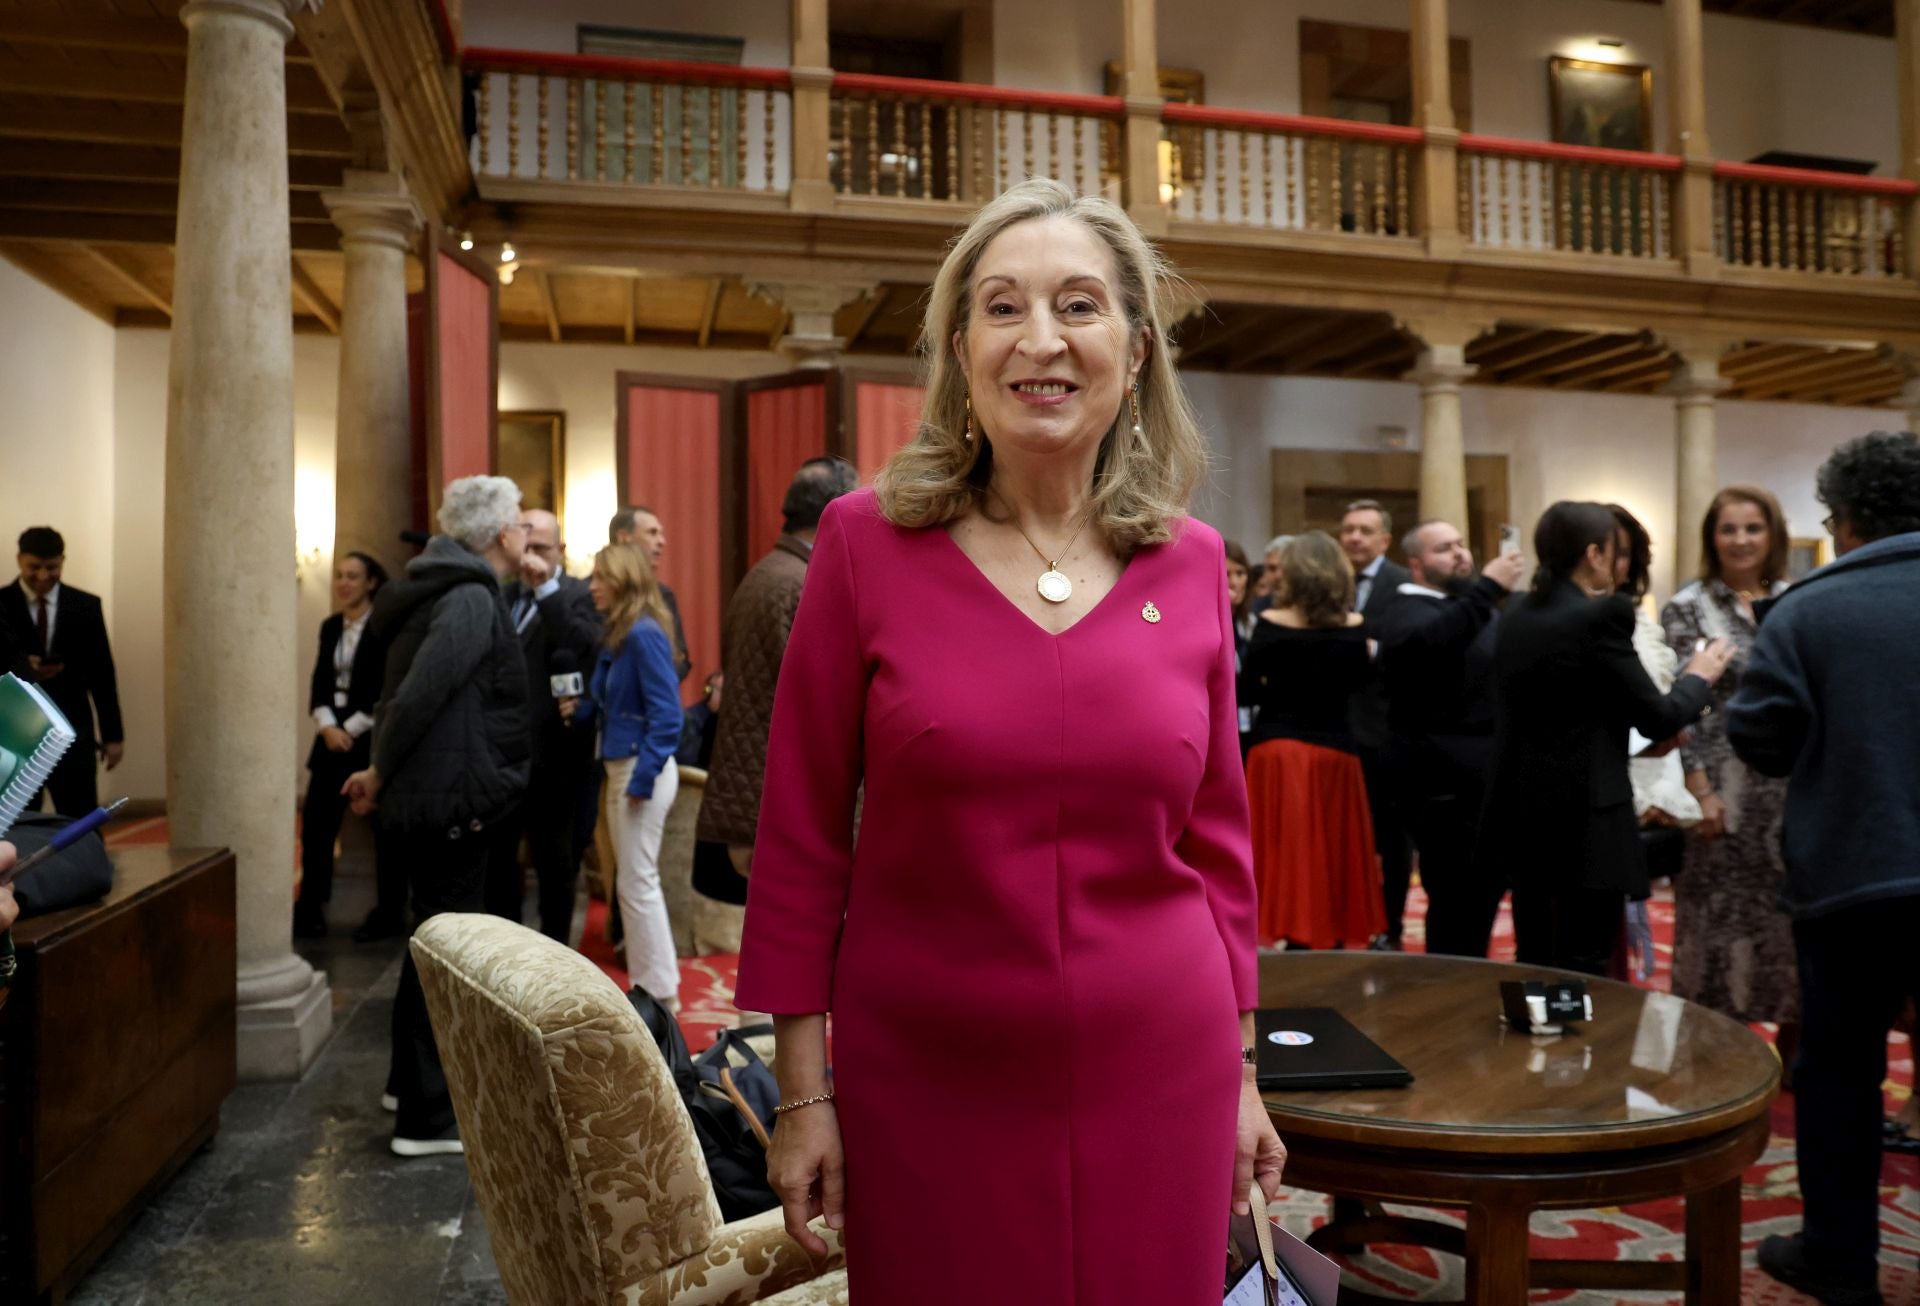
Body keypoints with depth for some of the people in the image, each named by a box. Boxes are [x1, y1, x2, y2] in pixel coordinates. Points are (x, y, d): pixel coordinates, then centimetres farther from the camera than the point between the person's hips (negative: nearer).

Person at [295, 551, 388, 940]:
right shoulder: (330, 626, 11)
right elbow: (320, 684, 8)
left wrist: (352, 729, -14)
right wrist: (329, 727, -9)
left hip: (374, 737, -6)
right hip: (333, 734, 6)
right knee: (315, 821, 1)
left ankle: (390, 912, 13)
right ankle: (310, 911, 9)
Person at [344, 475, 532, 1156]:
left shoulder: (445, 591, 13)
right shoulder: (472, 601, -17)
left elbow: (402, 691, 16)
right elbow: (416, 696, -25)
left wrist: (382, 769, 12)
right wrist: (381, 774, -13)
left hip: (425, 800, 10)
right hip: (452, 800, -10)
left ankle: (410, 1080, 37)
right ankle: (426, 1118, 9)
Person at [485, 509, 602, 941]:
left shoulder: (579, 595, -4)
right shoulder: (500, 595, 11)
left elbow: (584, 648, -24)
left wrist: (546, 587, -24)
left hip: (550, 749, -5)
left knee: (552, 859, 6)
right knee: (496, 854, 16)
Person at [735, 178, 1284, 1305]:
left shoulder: (1191, 561, -1)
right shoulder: (868, 541, -7)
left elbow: (1215, 835, 6)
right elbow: (801, 834, -4)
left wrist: (1241, 1072, 8)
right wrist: (803, 1092, -3)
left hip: (1156, 1080, 2)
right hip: (923, 1084, -2)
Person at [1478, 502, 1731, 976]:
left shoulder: (1515, 617, 6)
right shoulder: (1598, 617, -15)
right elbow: (1657, 718, -10)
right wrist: (1699, 677, 9)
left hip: (1522, 814, 7)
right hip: (1584, 820, -7)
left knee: (1535, 963, 16)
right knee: (1582, 972, 3)